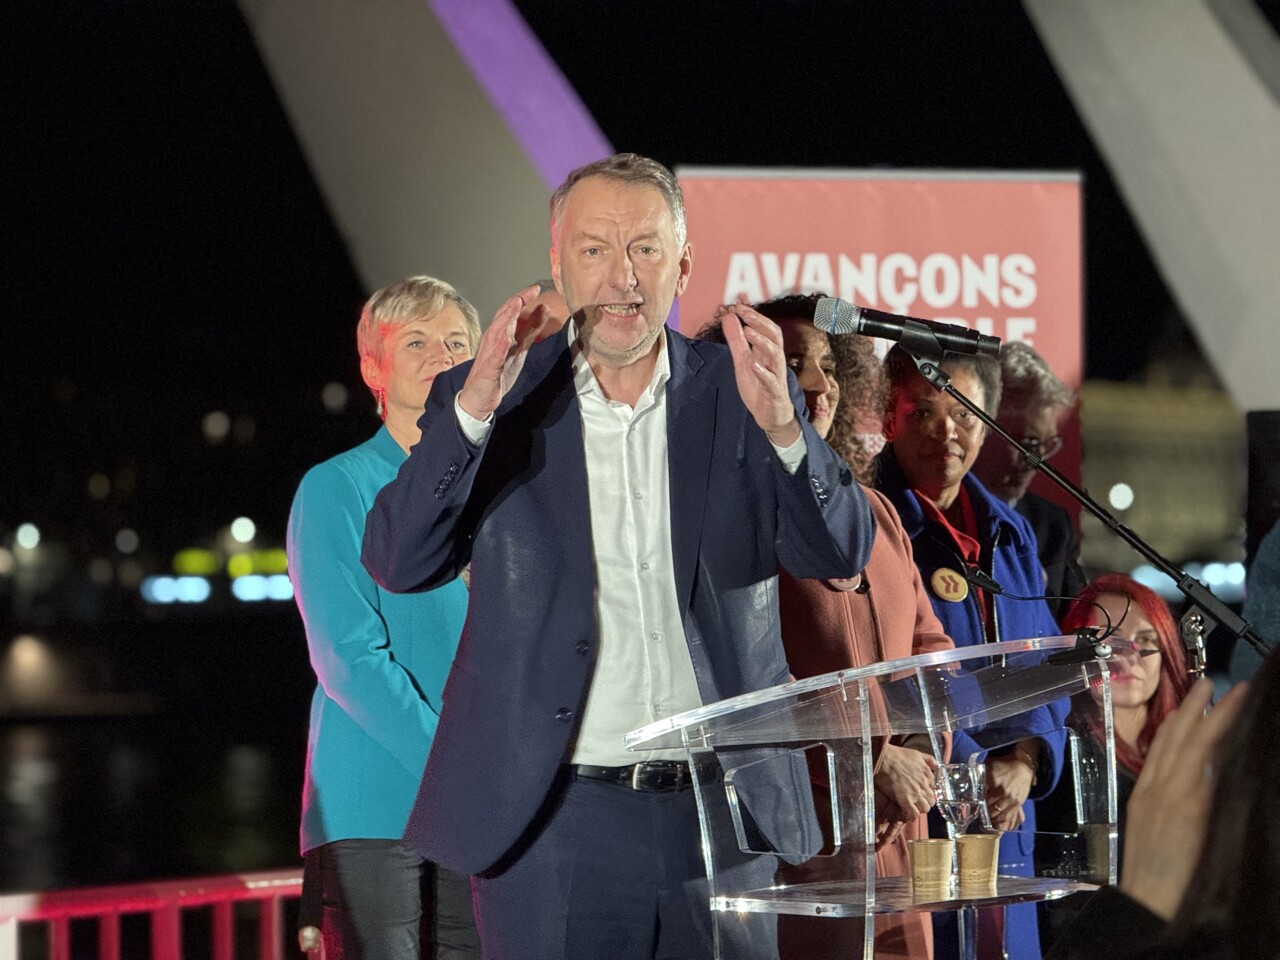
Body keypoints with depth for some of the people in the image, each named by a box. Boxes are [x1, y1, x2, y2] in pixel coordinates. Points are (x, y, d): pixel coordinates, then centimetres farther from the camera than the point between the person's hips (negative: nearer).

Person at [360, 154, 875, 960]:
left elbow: (841, 554, -4)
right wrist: (473, 410, -21)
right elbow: (398, 564, -8)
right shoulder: (491, 397, 2)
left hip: (715, 814, 1)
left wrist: (782, 426, -22)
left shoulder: (736, 393, 5)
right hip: (552, 821, -1)